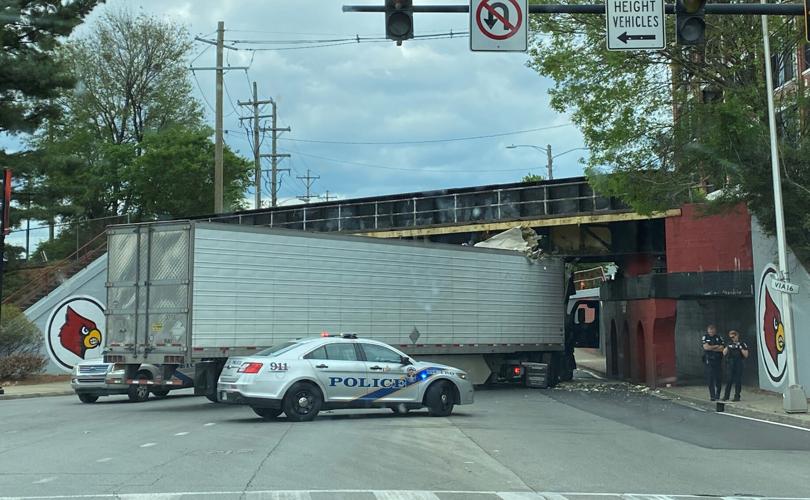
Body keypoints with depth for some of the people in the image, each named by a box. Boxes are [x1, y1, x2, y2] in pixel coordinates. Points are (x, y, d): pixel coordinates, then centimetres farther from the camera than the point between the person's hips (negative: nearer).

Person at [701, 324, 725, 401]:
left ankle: (717, 395, 17)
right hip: (708, 361, -1)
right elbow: (706, 347, -11)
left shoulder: (719, 338, 5)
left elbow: (721, 349, -6)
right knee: (710, 379, -5)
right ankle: (712, 396, -2)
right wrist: (716, 346, -4)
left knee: (719, 378, 2)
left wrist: (711, 348, -9)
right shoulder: (705, 338, 3)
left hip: (718, 360, 1)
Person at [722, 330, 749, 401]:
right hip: (731, 364, 3)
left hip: (739, 364, -3)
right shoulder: (730, 344, 12)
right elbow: (724, 353, 9)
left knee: (738, 380, 0)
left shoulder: (742, 344, 0)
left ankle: (737, 396, 6)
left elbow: (746, 355, -3)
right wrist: (728, 347, -3)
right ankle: (726, 395, 8)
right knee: (729, 380, 3)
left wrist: (741, 348, -13)